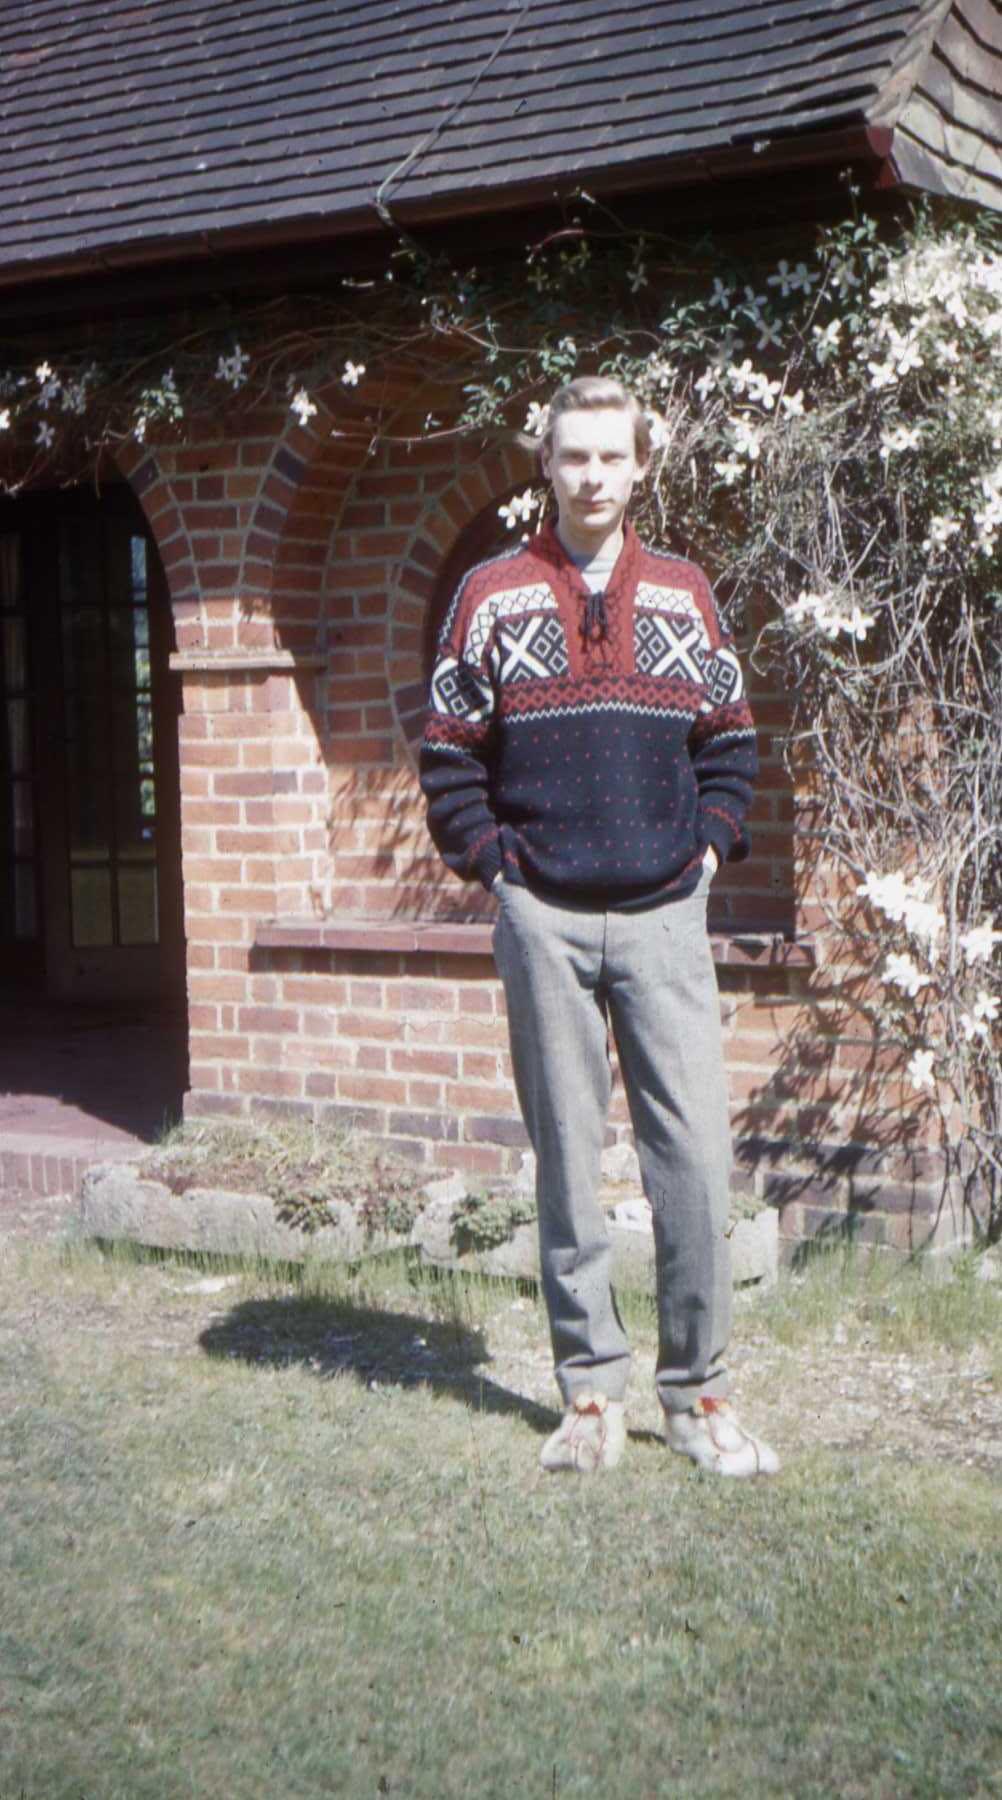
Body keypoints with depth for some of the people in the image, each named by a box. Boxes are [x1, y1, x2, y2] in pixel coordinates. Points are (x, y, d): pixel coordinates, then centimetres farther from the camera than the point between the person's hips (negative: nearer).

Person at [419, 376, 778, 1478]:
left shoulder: (684, 595, 10)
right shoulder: (493, 597, 4)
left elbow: (730, 738, 16)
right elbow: (448, 751, 7)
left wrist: (711, 845, 5)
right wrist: (487, 860, 0)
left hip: (664, 913, 1)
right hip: (544, 919, -1)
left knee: (696, 1155, -3)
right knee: (566, 1159, 5)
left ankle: (695, 1392, 10)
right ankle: (590, 1391, 16)